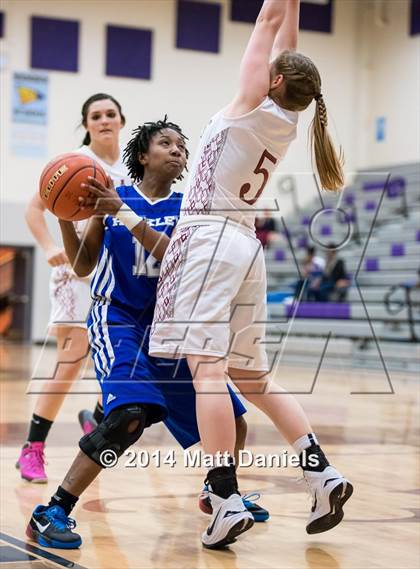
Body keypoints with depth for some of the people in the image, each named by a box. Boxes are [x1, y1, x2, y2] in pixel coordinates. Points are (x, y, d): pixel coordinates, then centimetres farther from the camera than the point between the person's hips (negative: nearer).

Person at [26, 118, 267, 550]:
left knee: (232, 420, 5)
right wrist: (65, 218, -10)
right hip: (117, 321, -4)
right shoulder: (112, 198, 1)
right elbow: (82, 267, 5)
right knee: (131, 413, -31)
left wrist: (124, 214, -24)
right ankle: (52, 513, -24)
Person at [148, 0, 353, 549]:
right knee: (253, 376, 14)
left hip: (209, 237, -8)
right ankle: (322, 473, 7)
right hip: (246, 245, 8)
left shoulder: (254, 106, -5)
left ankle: (227, 500, -23)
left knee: (208, 368, -15)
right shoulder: (285, 122, 13)